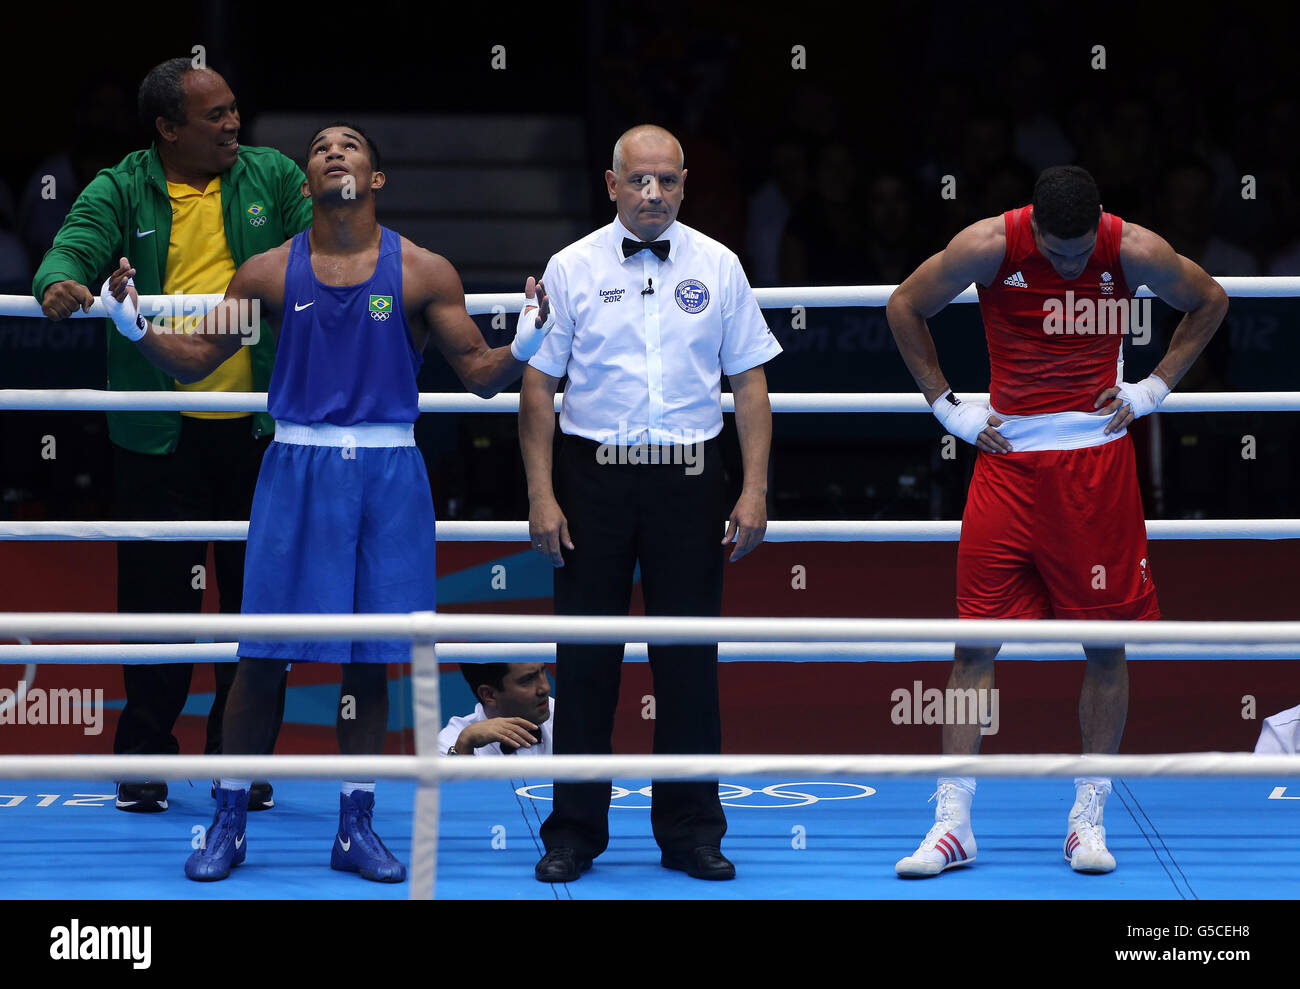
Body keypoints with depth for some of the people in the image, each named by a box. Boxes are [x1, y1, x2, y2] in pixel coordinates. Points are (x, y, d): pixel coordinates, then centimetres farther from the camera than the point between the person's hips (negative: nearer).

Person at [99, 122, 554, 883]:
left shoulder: (423, 273, 1)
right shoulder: (270, 273, 3)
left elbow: (480, 374, 2)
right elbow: (197, 359, 9)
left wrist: (527, 345, -18)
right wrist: (134, 325, -8)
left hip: (388, 475, 0)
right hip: (297, 468, 0)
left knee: (371, 659, 5)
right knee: (264, 657, -1)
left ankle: (357, 827, 16)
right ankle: (230, 821, 11)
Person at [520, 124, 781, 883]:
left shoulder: (717, 268, 5)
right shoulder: (572, 268, 2)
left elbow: (750, 382, 6)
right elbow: (539, 386, 2)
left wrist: (755, 491, -2)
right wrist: (542, 496, -5)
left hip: (688, 478, 1)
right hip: (594, 474, -1)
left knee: (690, 661, 3)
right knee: (585, 657, 2)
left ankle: (691, 833, 12)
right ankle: (574, 834, 11)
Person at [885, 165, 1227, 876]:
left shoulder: (1134, 252, -9)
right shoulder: (988, 246, -11)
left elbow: (1208, 302, 11)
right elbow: (905, 307, 5)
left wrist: (1154, 388, 3)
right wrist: (946, 407, 2)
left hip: (1098, 461, 0)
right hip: (1007, 460, 0)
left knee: (1106, 643, 2)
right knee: (974, 641, -4)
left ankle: (1088, 818, 13)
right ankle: (952, 823, 1)